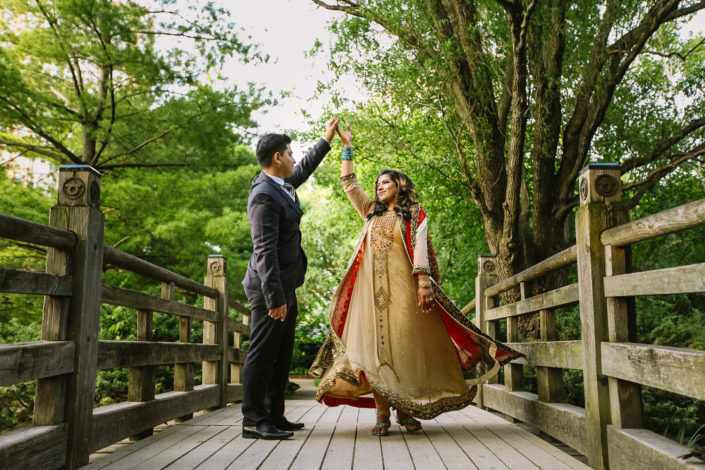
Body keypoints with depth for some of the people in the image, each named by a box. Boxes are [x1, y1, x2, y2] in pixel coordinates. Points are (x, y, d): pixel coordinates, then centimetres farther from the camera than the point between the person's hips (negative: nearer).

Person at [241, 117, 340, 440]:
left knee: (281, 356, 14)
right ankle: (253, 421, 7)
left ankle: (275, 416, 24)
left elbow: (304, 169, 35)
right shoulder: (264, 196, -18)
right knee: (262, 355, -2)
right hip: (271, 288, -10)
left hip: (285, 286, 10)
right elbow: (265, 252, -23)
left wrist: (326, 139, 40)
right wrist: (275, 298, -25)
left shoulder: (281, 184, 11)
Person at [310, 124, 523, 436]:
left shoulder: (414, 215, 8)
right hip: (372, 290, 3)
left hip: (401, 288, -3)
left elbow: (419, 248, -4)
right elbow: (349, 184, 22)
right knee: (375, 346, -4)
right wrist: (347, 147, 21)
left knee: (405, 345, -3)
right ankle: (382, 413, -1)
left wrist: (423, 283, -17)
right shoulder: (372, 212, 22)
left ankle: (405, 409, 8)